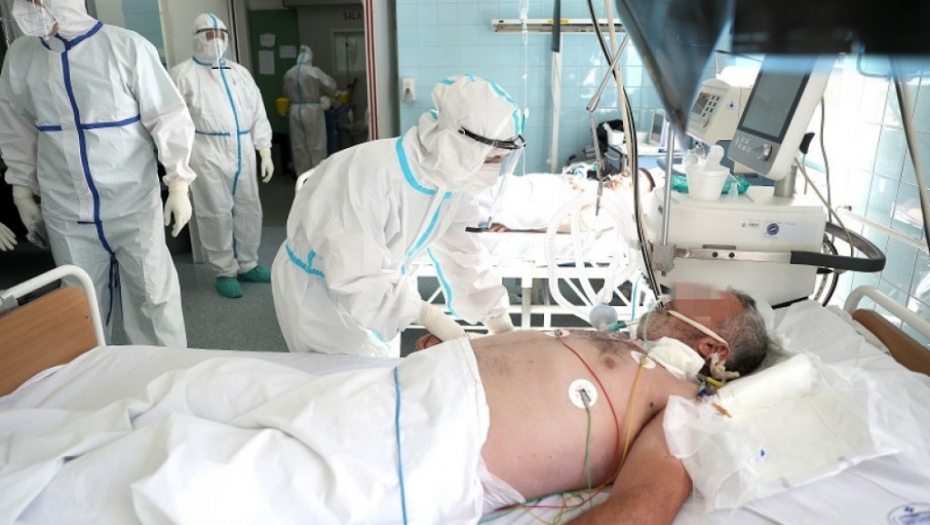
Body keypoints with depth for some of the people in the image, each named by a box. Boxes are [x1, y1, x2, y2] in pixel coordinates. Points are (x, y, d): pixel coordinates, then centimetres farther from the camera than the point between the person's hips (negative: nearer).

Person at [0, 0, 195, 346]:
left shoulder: (127, 47, -8)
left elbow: (169, 119, -6)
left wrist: (178, 185, -8)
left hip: (133, 206, -3)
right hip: (65, 214, 3)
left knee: (153, 297, 5)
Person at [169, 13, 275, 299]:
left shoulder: (240, 72, 17)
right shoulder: (183, 74, 0)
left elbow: (258, 113, 15)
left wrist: (265, 152, 9)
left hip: (243, 152, 5)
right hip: (207, 155, -5)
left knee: (249, 210, 10)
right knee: (216, 215, -1)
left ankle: (247, 265, 25)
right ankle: (225, 273, 12)